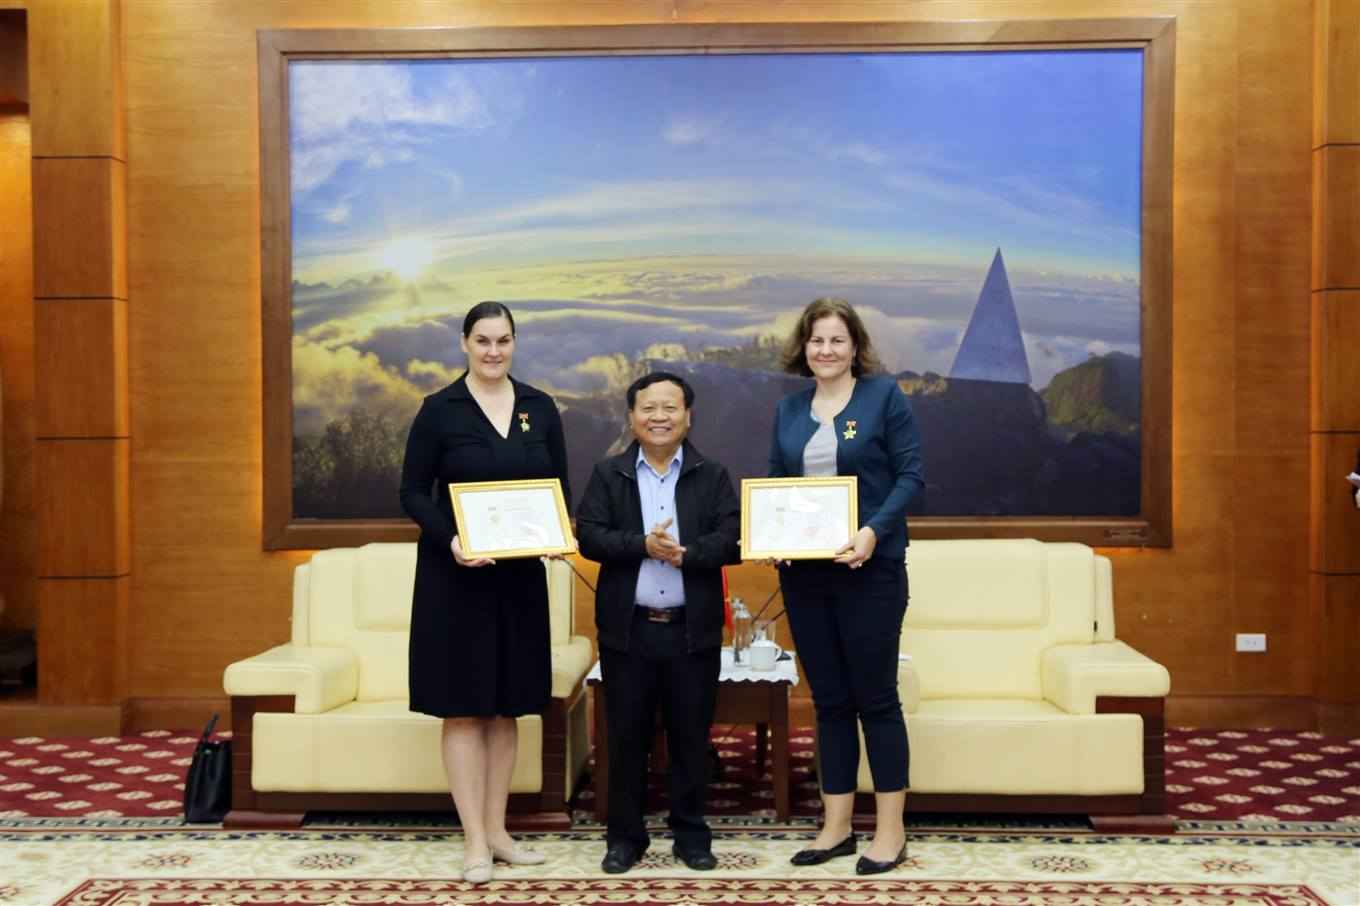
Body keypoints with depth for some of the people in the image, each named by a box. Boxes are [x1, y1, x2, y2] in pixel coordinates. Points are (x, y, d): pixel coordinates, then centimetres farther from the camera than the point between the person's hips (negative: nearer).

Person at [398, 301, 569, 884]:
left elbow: (560, 486, 9)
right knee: (463, 706, 1)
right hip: (455, 575, -3)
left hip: (520, 575, 3)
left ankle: (497, 830, 22)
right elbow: (412, 492, -5)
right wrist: (449, 539, -21)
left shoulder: (540, 408, 5)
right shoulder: (439, 410, -4)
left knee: (505, 707, 10)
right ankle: (474, 840, 11)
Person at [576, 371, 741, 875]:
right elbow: (589, 536, -5)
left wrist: (687, 553, -22)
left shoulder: (713, 475, 5)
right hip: (628, 629, 0)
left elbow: (732, 541, -5)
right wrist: (643, 545, -19)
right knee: (626, 737, 9)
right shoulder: (607, 474, 6)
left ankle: (691, 834, 24)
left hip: (692, 629, 0)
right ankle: (625, 835, 23)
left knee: (691, 737, 9)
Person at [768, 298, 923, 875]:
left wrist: (874, 531, -20)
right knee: (828, 700, 11)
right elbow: (774, 483, 14)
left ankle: (891, 832, 17)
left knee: (875, 697, 3)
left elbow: (911, 475, -6)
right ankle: (836, 827, 23)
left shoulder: (884, 395, -2)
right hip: (803, 572, 5)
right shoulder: (789, 408, 11)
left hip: (870, 568, -4)